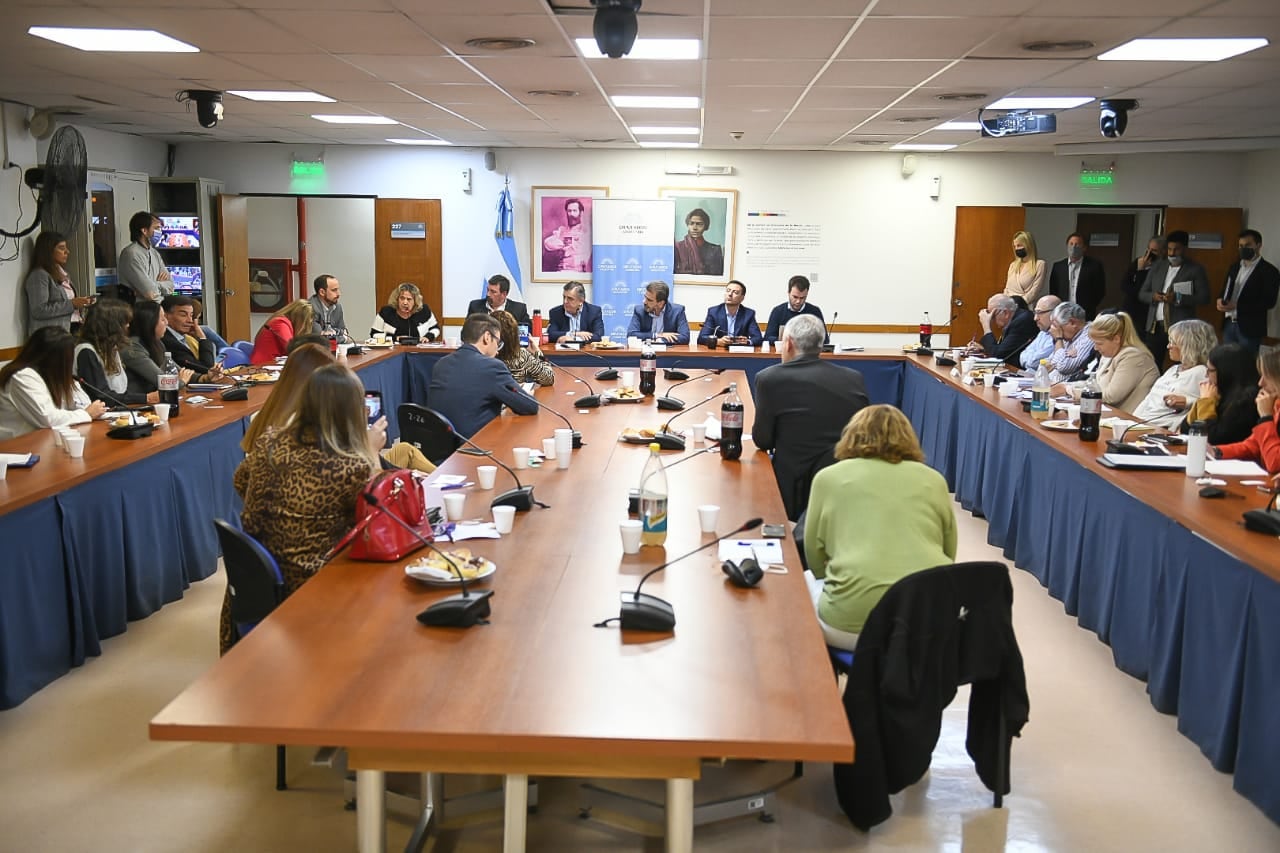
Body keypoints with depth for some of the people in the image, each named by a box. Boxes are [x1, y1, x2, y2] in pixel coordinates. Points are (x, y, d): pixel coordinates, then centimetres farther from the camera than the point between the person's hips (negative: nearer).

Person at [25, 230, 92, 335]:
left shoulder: (61, 273, 21)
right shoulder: (39, 275, -6)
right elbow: (39, 311, -16)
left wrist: (80, 303, 6)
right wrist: (71, 304, -16)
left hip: (73, 328, 8)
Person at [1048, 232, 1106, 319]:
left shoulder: (1094, 265, 2)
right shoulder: (1058, 266, 10)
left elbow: (1100, 291, 3)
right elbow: (1053, 291, 13)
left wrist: (1088, 308, -2)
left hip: (1085, 315, -2)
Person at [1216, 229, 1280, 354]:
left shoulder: (1269, 270, -7)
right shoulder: (1235, 267, 14)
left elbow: (1269, 302, -15)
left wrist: (1237, 306, -21)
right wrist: (1221, 300, -7)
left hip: (1250, 328, -6)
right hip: (1229, 324, 6)